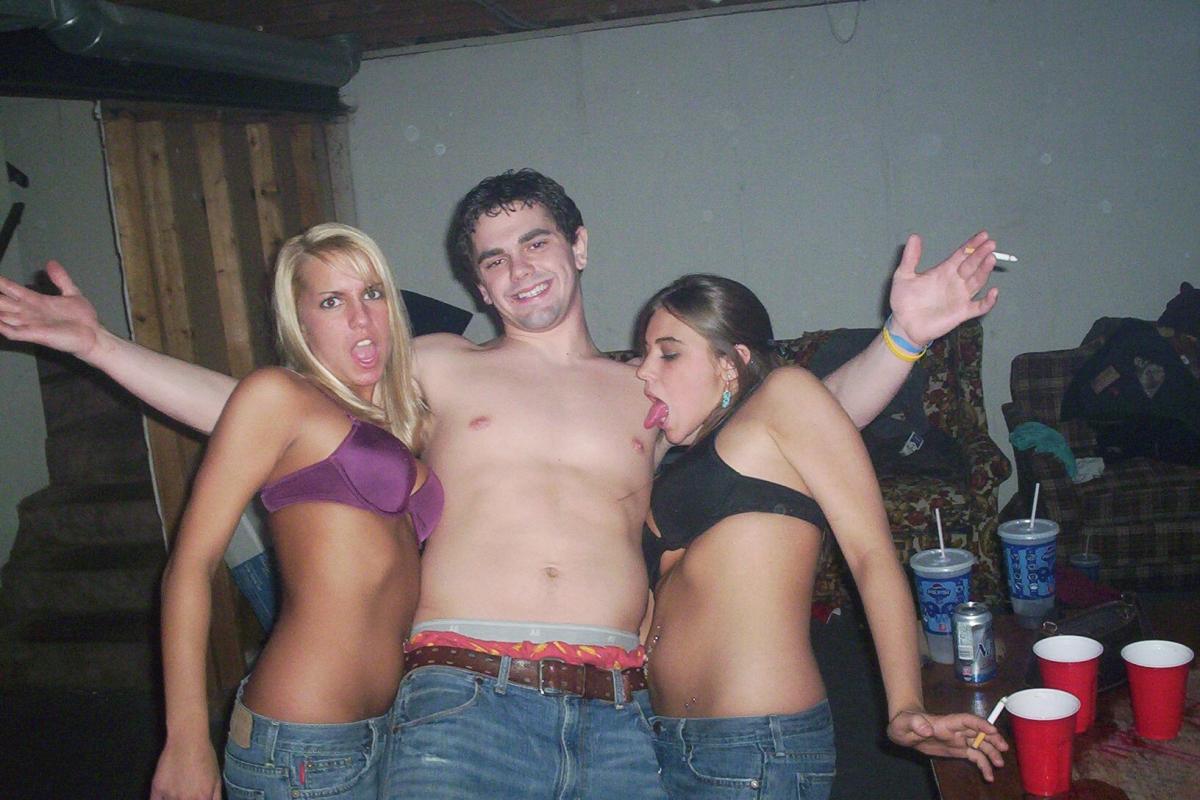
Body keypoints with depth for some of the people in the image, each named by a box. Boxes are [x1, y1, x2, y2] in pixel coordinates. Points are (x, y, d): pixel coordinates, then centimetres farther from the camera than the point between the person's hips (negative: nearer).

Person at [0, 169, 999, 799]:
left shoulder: (648, 390, 18)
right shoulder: (439, 368, 15)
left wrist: (903, 334, 3)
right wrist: (101, 343, 7)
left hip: (616, 719, 2)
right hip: (465, 701, -1)